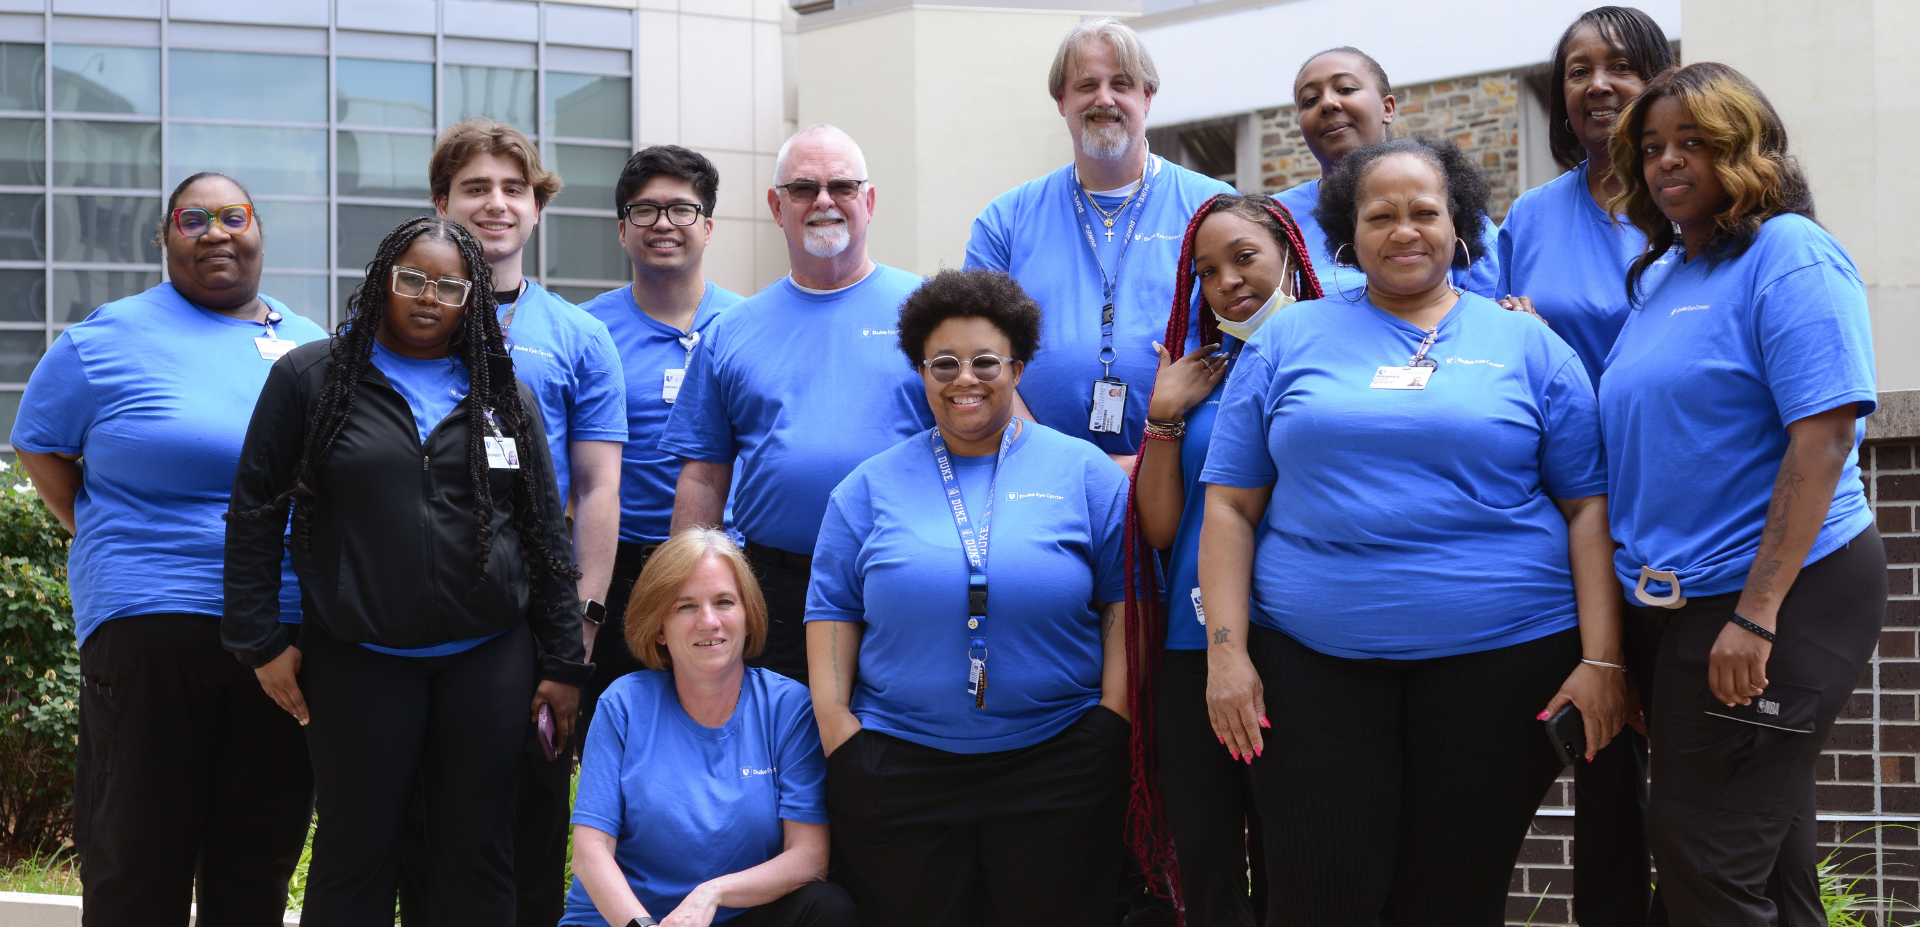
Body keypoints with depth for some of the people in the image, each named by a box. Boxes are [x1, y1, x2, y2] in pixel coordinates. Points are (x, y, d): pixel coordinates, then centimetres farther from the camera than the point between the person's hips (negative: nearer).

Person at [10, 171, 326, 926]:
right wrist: (107, 545, -1)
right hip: (151, 627, -3)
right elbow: (37, 446, 8)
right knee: (136, 866, 0)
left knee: (258, 864, 10)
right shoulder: (110, 338, 2)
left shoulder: (313, 347, 13)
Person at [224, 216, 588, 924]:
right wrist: (260, 641, -4)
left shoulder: (505, 396, 10)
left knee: (479, 852, 5)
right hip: (357, 659, -2)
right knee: (355, 853, 3)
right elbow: (255, 510, 3)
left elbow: (546, 533, 10)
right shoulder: (310, 378, 3)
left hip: (486, 656, 2)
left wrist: (563, 663, 6)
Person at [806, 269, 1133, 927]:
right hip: (898, 768, 1)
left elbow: (1123, 597, 4)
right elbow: (832, 611, 9)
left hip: (1057, 766, -1)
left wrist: (1113, 716, -5)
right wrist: (835, 724, -2)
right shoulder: (871, 486, 9)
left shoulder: (1085, 472, 6)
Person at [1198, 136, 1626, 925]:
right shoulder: (1289, 341, 10)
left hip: (1500, 654, 0)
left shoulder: (1529, 346, 8)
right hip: (1312, 665, 1)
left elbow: (1588, 508, 5)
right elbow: (1231, 506, 7)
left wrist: (1600, 658, -4)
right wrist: (1226, 651, -2)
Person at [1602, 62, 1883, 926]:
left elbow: (1822, 438, -20)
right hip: (1673, 599, 8)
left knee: (1706, 857, -8)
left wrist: (1755, 615, -24)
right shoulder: (1659, 278, 14)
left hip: (1776, 596, -8)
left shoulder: (1790, 256, -11)